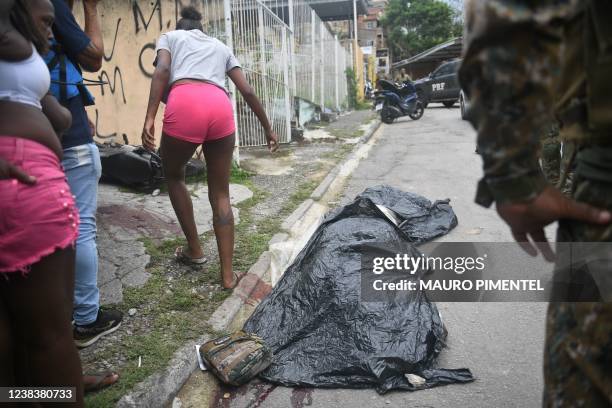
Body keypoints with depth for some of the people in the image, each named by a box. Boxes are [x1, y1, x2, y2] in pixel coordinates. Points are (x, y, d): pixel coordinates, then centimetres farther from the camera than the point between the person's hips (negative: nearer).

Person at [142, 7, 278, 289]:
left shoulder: (170, 37, 27)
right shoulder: (220, 46, 35)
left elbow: (162, 71, 4)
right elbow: (247, 91, 25)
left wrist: (150, 118, -6)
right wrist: (268, 128, 31)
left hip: (185, 105, -2)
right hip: (221, 108, 3)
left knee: (173, 176, 24)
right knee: (220, 195, 13)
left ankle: (194, 250, 30)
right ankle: (228, 275, 13)